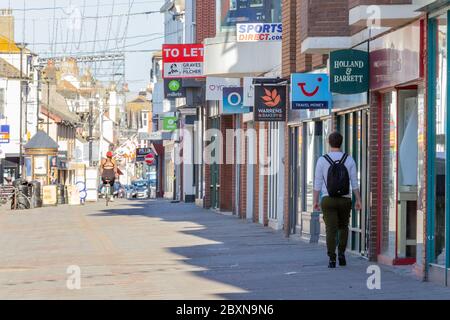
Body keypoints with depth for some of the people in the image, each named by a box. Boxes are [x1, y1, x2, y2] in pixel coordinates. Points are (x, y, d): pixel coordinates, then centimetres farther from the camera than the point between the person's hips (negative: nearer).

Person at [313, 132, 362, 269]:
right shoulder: (349, 160, -2)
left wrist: (315, 201, 4)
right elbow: (354, 182, -2)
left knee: (331, 230, -1)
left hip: (328, 200, -1)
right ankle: (341, 254, 9)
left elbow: (317, 183, -3)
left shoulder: (322, 160, -6)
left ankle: (332, 259, -10)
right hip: (345, 200, 1)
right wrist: (358, 200, 3)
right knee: (343, 227, 22)